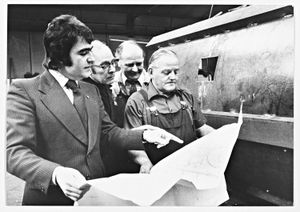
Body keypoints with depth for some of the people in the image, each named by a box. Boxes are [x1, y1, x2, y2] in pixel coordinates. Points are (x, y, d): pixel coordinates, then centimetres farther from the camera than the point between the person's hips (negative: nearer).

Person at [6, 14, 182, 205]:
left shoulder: (92, 91, 10)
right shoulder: (24, 90, -10)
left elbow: (109, 131, 10)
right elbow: (15, 152, -17)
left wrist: (144, 135, -7)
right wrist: (55, 173, -34)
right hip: (51, 198, -5)